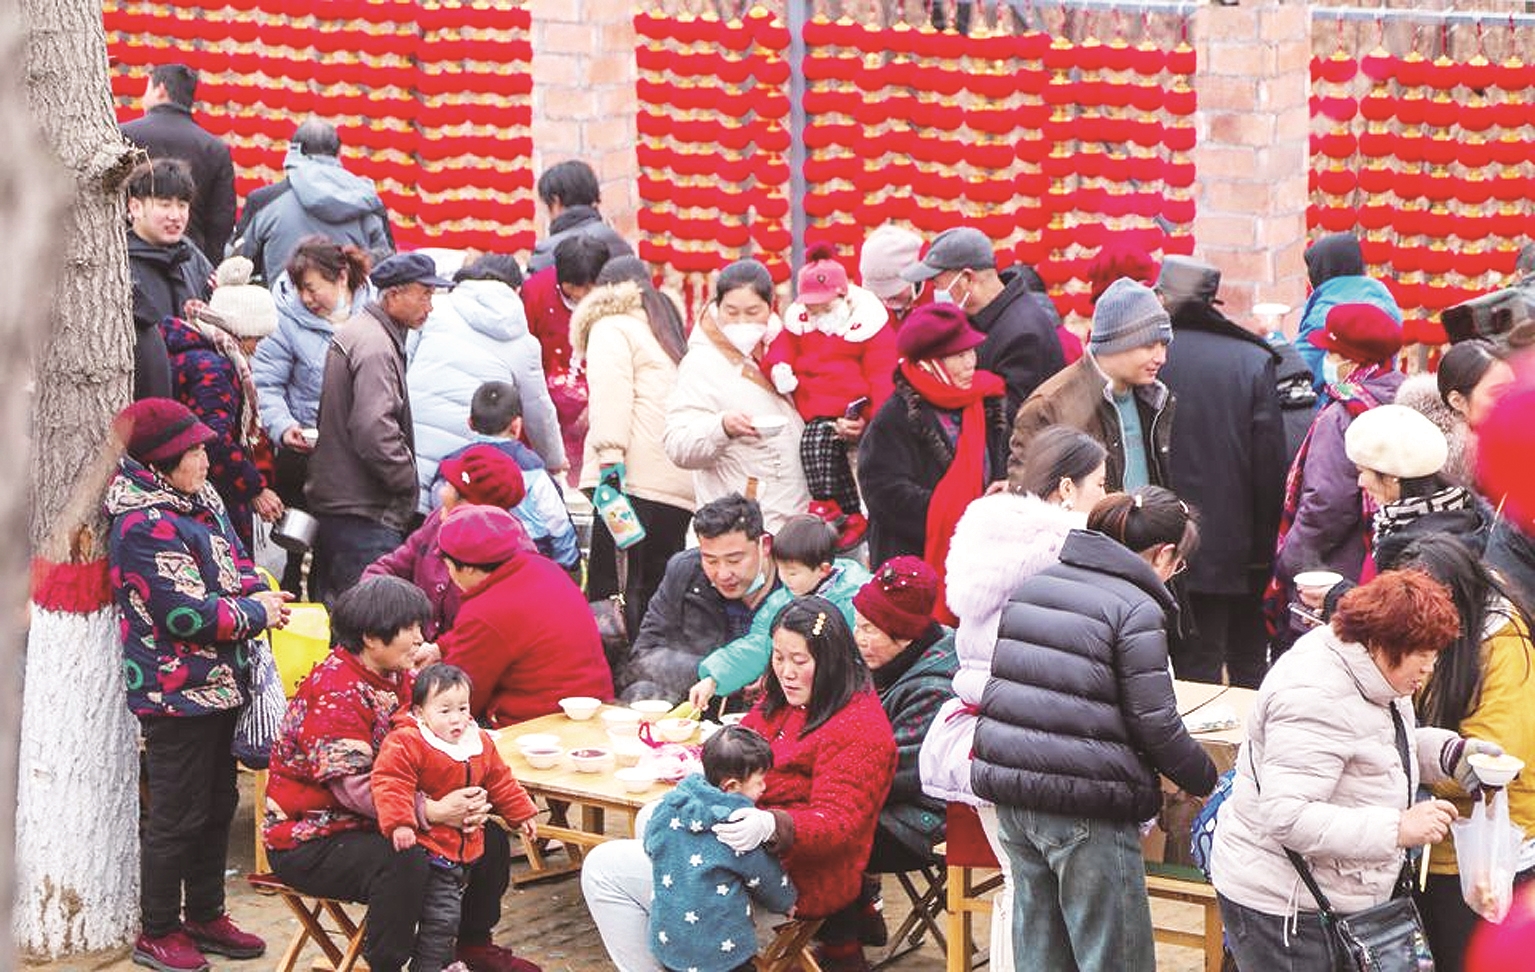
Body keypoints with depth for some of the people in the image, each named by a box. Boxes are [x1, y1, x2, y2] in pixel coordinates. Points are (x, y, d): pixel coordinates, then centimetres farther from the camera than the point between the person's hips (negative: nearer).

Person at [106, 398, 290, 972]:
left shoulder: (195, 505, 9)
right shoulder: (146, 526, -21)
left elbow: (232, 566, 19)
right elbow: (189, 613, -24)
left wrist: (258, 594, -3)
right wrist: (257, 613, -12)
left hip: (217, 685, 10)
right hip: (177, 692, -10)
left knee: (217, 803, 18)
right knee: (176, 813, -1)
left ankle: (205, 916, 31)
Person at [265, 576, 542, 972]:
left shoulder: (397, 677, 6)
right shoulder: (333, 690, -23)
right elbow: (353, 786, -29)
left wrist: (465, 803, -17)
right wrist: (435, 811, -36)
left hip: (372, 824, 9)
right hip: (310, 842, -9)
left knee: (490, 837, 5)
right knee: (404, 864, -36)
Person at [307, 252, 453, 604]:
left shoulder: (353, 331, 16)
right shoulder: (376, 348, -17)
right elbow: (375, 433, -26)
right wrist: (410, 480, -12)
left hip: (332, 498, 11)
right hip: (363, 510, -11)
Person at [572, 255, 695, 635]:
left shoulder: (611, 329, 5)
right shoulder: (669, 333, 27)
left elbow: (611, 394, -11)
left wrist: (610, 460, -19)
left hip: (636, 478, -8)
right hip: (683, 485, 8)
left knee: (611, 587, -10)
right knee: (656, 588, 11)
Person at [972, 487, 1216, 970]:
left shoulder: (1032, 586, 13)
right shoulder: (1136, 610, -10)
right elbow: (1154, 724, -11)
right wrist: (1206, 778, 4)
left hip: (1011, 793, 7)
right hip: (1087, 811, -7)